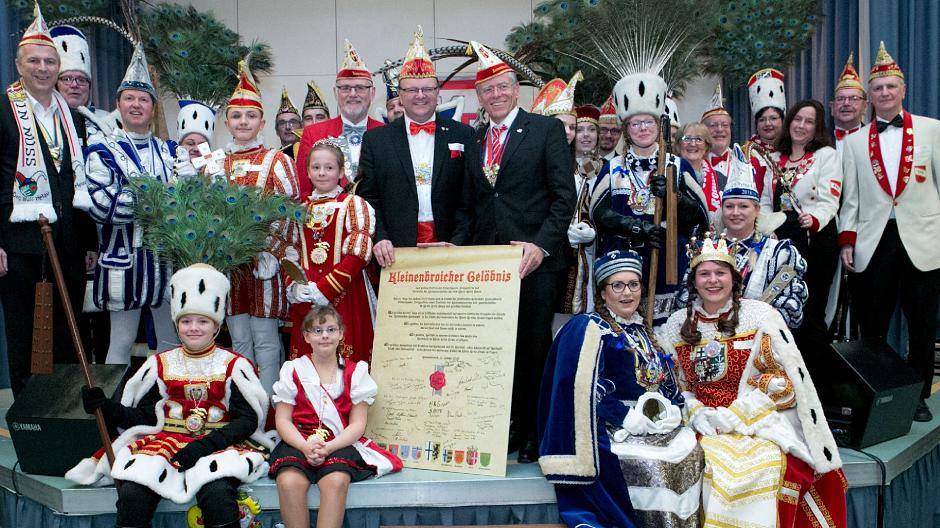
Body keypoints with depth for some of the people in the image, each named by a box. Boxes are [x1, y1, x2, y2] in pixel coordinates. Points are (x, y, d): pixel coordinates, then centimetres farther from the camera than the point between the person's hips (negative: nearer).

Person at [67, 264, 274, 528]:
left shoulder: (233, 365, 5)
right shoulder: (160, 364, 15)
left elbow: (248, 419, -2)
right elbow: (143, 415, 13)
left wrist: (208, 444, -17)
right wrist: (106, 408, -5)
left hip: (219, 445, -3)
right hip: (165, 442, 3)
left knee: (217, 493, -34)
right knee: (132, 493, -26)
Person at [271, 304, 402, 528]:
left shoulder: (355, 372, 8)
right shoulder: (293, 370, 10)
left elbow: (357, 424, 3)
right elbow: (283, 420, 4)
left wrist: (328, 447, -15)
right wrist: (306, 446, -15)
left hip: (339, 444, 0)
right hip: (299, 442, 1)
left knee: (336, 481, -33)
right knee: (289, 482, -31)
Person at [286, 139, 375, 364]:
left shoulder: (353, 204, -2)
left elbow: (358, 254, -10)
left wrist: (324, 289, -14)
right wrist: (294, 286, -5)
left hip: (345, 296, -4)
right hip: (305, 301, 4)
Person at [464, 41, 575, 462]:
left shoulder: (547, 129, 1)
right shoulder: (475, 140, 16)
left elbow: (564, 196, -5)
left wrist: (541, 245, -16)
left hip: (534, 259, -4)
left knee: (532, 349, 2)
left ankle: (534, 434, 14)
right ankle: (503, 428, 17)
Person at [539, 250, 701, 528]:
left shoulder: (642, 330, 18)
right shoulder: (588, 328, -5)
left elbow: (668, 382, 19)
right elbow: (582, 390, -15)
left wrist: (674, 410, -2)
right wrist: (628, 418, -18)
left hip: (658, 424, 6)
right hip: (612, 429, -6)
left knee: (690, 451, -17)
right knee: (652, 464, -27)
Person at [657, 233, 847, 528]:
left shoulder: (760, 315, 0)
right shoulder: (676, 325, 8)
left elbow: (786, 378, -3)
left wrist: (734, 414, -12)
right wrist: (696, 413, -9)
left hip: (760, 419, -1)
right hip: (704, 424, 2)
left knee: (766, 465, -31)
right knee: (708, 463, -28)